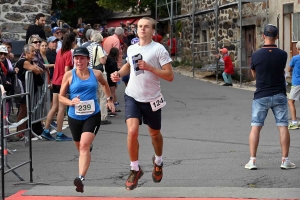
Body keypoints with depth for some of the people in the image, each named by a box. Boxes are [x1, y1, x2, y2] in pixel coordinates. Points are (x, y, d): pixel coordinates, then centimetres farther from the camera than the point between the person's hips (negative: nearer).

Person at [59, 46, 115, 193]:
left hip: (92, 116, -2)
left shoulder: (96, 74, -1)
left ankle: (81, 178, -30)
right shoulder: (69, 75, -4)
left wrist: (109, 99, 21)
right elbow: (61, 97, 1)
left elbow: (104, 84, 24)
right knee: (80, 148, 17)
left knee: (84, 146, -20)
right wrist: (71, 102, -18)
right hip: (74, 117, 2)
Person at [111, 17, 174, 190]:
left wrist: (149, 67, -24)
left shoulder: (159, 49, -13)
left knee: (155, 134, 16)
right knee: (132, 131, -17)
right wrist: (119, 74, 5)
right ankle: (135, 169, -1)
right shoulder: (131, 49, 3)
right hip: (133, 97, 2)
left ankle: (158, 161, 45)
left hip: (151, 99, -2)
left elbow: (170, 76, -16)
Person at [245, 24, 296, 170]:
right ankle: (285, 160, 4)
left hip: (261, 96, -1)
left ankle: (252, 160, -1)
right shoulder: (282, 55, -7)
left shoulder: (256, 55, -8)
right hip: (279, 96, 1)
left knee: (255, 127, 3)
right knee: (283, 127, 5)